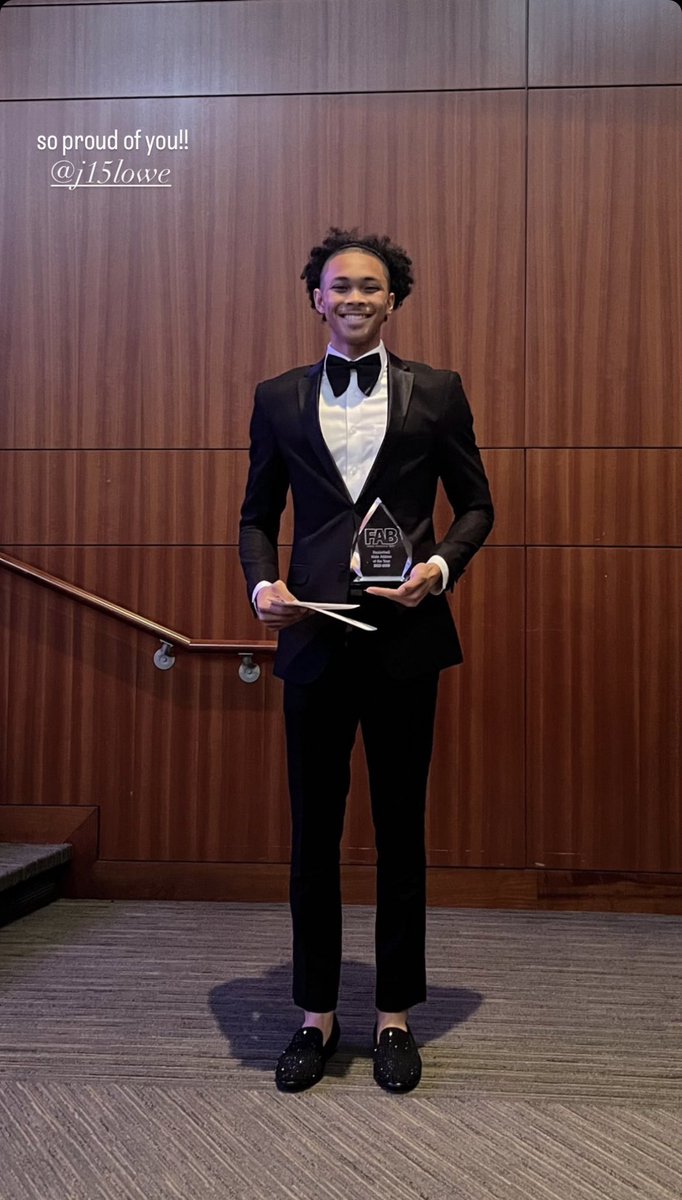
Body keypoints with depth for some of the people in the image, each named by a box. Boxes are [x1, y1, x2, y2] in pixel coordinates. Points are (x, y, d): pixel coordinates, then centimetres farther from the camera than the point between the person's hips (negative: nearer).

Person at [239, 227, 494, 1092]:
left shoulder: (437, 393, 5)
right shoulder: (278, 398, 9)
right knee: (313, 832, 9)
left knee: (401, 832, 9)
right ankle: (317, 1014, 25)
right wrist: (261, 582, -7)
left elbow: (476, 504, 8)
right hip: (314, 638, 1)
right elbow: (257, 514, 12)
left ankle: (395, 1017, 25)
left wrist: (441, 566, -10)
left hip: (405, 637, -1)